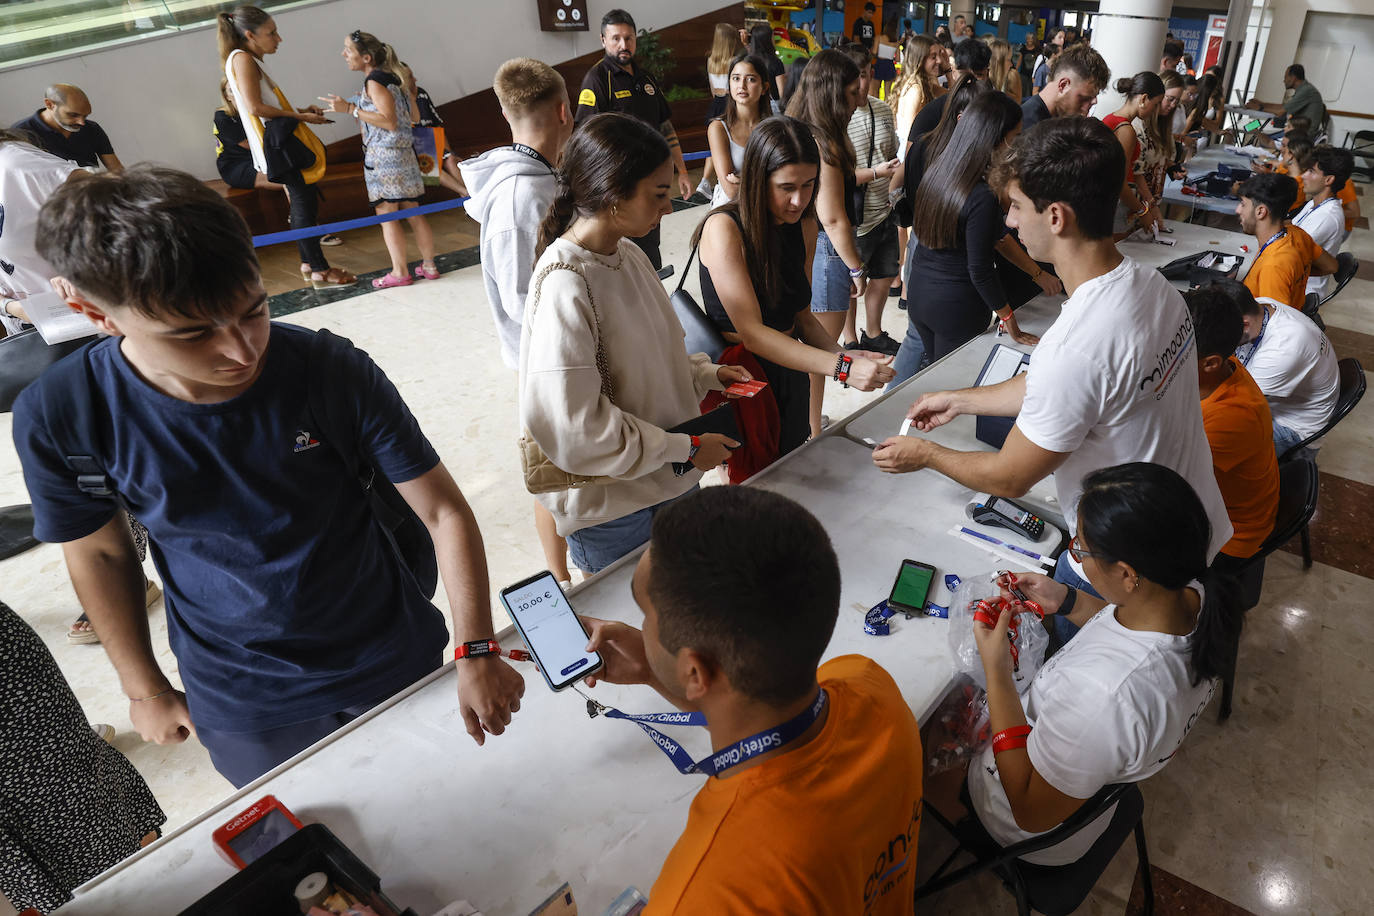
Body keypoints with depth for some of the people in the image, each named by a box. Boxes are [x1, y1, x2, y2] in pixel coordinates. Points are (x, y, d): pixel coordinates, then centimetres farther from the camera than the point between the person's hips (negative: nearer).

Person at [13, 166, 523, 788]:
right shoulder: (56, 417, -19)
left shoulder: (332, 372, -24)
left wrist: (477, 653, -23)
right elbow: (99, 552, -2)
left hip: (392, 662, 0)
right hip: (242, 702, 1)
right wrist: (144, 689, 7)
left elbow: (444, 511, -18)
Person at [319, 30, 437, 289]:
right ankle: (429, 265, 15)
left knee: (386, 214, -4)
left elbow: (389, 121, -20)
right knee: (412, 212, 11)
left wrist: (351, 109, -17)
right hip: (403, 152, 9)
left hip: (383, 154, -9)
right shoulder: (389, 77, 15)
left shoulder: (374, 81, -11)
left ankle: (399, 272, -1)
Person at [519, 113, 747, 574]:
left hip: (668, 478, 8)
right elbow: (574, 428, -28)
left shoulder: (629, 254, 1)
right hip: (609, 507, -8)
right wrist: (685, 449, -20)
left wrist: (706, 374, -1)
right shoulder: (565, 287, -26)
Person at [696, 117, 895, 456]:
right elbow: (751, 333, -28)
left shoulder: (803, 227, 2)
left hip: (791, 376, 7)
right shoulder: (723, 228, -21)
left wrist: (841, 353, -15)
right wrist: (842, 368, -35)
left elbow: (801, 316, 6)